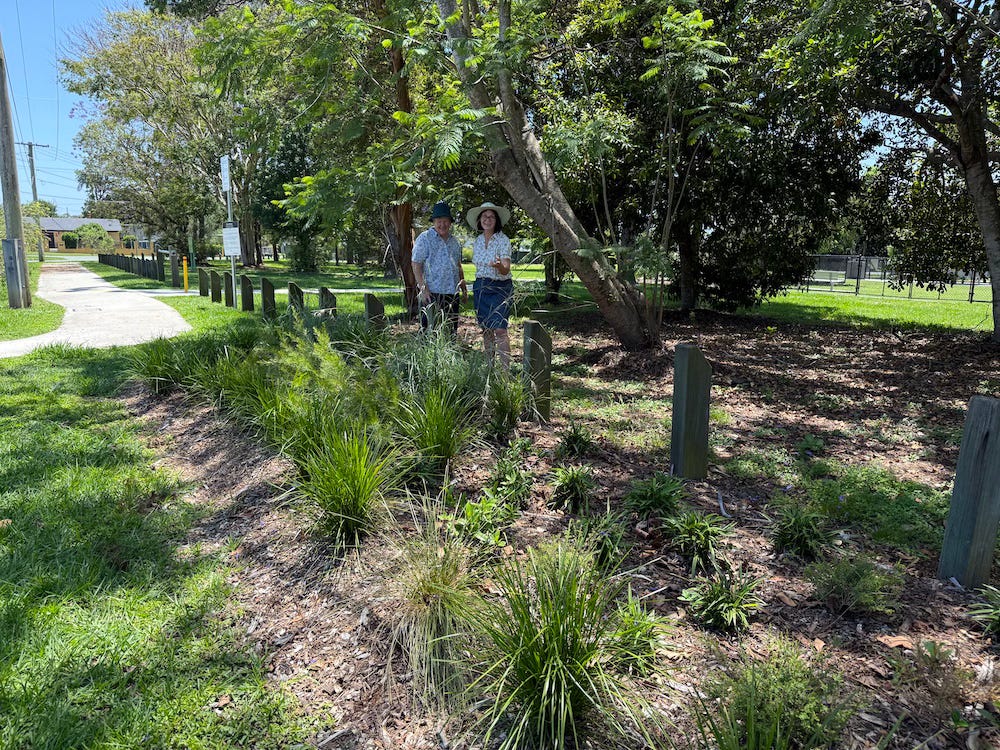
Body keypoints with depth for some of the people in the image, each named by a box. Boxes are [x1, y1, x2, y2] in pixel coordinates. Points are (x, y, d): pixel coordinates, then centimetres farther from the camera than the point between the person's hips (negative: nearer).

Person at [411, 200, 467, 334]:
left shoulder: (454, 241, 17)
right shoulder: (424, 239, -2)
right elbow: (416, 265, -7)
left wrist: (464, 288, 19)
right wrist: (423, 288, -16)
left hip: (452, 293, 6)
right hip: (432, 293, -6)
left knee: (452, 331, 9)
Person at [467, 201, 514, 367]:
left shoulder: (503, 240, -10)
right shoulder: (477, 241, 8)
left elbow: (506, 270, -19)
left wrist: (499, 266, -41)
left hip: (500, 287, -6)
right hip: (480, 287, 6)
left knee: (500, 330, -14)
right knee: (486, 330, 9)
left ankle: (505, 368, -11)